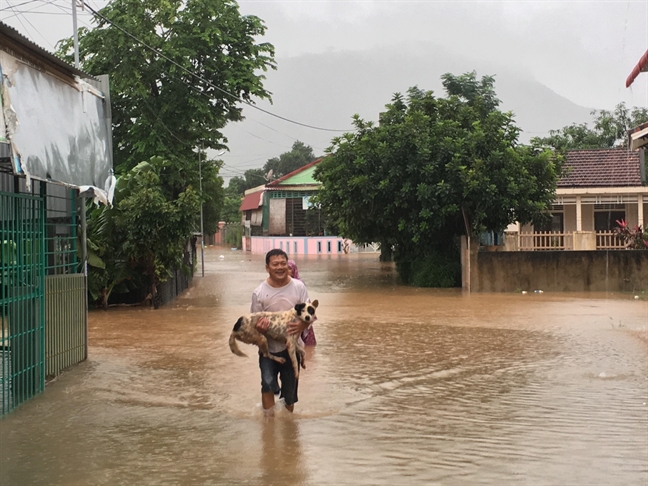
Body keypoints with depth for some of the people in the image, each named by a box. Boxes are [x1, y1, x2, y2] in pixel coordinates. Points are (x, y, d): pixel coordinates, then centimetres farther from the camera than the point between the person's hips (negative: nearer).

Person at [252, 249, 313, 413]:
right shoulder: (259, 293, -9)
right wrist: (258, 326, -27)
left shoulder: (298, 287, -7)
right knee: (268, 383, -22)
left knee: (290, 389, 14)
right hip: (268, 348, -1)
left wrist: (303, 324, -26)